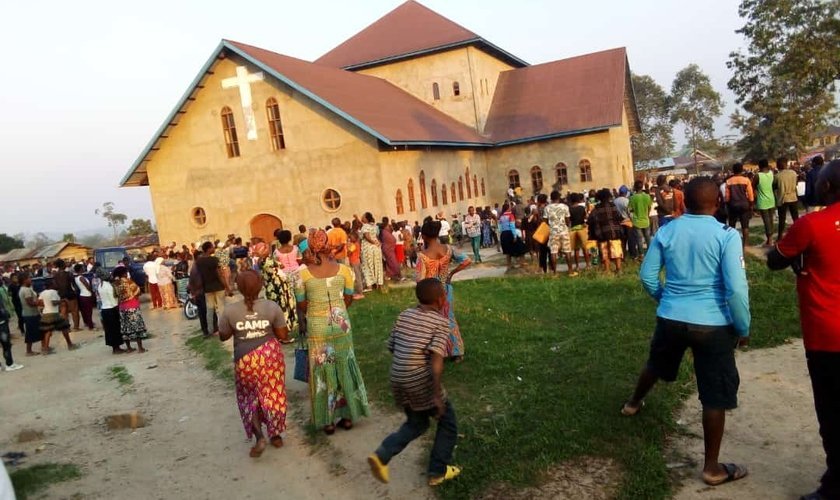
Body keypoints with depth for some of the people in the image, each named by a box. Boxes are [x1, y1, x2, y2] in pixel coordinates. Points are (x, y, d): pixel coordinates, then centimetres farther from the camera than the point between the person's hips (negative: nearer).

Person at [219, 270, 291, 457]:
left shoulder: (230, 311, -12)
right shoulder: (272, 307, -12)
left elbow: (223, 337, 2)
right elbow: (283, 336, -6)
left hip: (245, 359, 0)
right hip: (270, 356, 1)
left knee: (250, 398, 17)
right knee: (273, 395, 16)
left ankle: (259, 436, 3)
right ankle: (276, 435, 25)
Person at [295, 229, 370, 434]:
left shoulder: (304, 273, -9)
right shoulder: (342, 269, -6)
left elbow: (302, 304, -1)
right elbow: (348, 299, 4)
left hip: (317, 326, -1)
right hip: (341, 324, 1)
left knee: (322, 371, 11)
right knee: (344, 368, 15)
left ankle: (328, 420, 20)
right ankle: (347, 416, 26)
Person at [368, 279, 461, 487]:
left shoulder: (404, 315, 10)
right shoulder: (440, 322, -8)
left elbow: (392, 348, 14)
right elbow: (436, 359, -18)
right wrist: (437, 395, -18)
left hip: (398, 380, 6)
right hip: (421, 383, -6)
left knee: (416, 424, 26)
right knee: (447, 422, 17)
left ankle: (381, 455, 10)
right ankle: (438, 471, 24)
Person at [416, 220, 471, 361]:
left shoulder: (423, 255, -22)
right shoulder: (448, 249, -9)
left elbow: (420, 279, -22)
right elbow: (467, 261, -7)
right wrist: (451, 273, 1)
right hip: (447, 289, 4)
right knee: (450, 319, 21)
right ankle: (457, 352, 30)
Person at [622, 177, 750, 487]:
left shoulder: (666, 232, -1)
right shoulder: (727, 236, -13)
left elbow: (647, 276, 6)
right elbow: (736, 288, -17)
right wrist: (743, 328, -3)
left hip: (670, 319, 4)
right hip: (713, 324, -4)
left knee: (656, 365, 31)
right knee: (715, 397, 9)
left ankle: (633, 404, 56)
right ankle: (712, 468, 20)